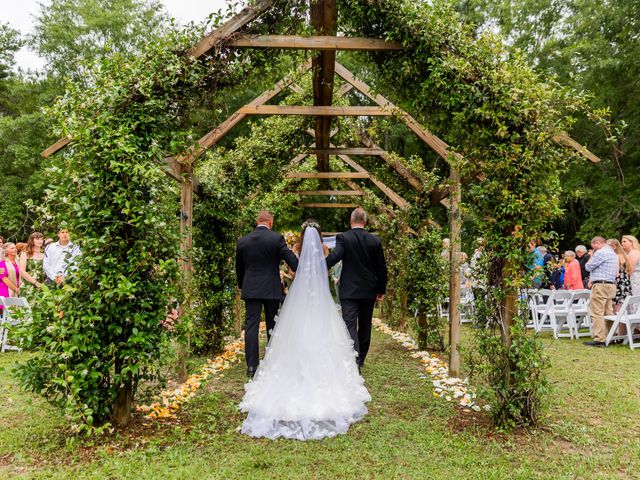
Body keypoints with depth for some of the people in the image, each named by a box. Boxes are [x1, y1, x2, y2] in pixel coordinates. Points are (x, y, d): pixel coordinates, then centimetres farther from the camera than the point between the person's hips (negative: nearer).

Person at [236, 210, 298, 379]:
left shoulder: (242, 241, 4)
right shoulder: (276, 238, -7)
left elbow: (239, 269, 13)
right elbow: (292, 260, -9)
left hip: (250, 290, 2)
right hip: (272, 289, -1)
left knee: (251, 326, 2)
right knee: (273, 326, 11)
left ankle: (252, 367, -1)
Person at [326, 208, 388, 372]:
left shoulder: (343, 237, -7)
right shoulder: (375, 240, 2)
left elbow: (334, 257, -24)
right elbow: (382, 268, 5)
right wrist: (381, 290, 13)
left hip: (349, 290, -4)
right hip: (369, 291, 4)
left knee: (350, 325, -4)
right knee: (365, 326, 15)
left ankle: (354, 362, -16)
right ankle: (361, 360, 28)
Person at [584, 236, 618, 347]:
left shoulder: (600, 253, -12)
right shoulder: (613, 253, 20)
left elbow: (588, 267, -8)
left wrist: (591, 256, 7)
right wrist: (592, 279, 21)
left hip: (601, 286, -10)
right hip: (611, 285, 10)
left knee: (597, 313, -8)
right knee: (608, 312, 12)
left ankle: (599, 339, -10)